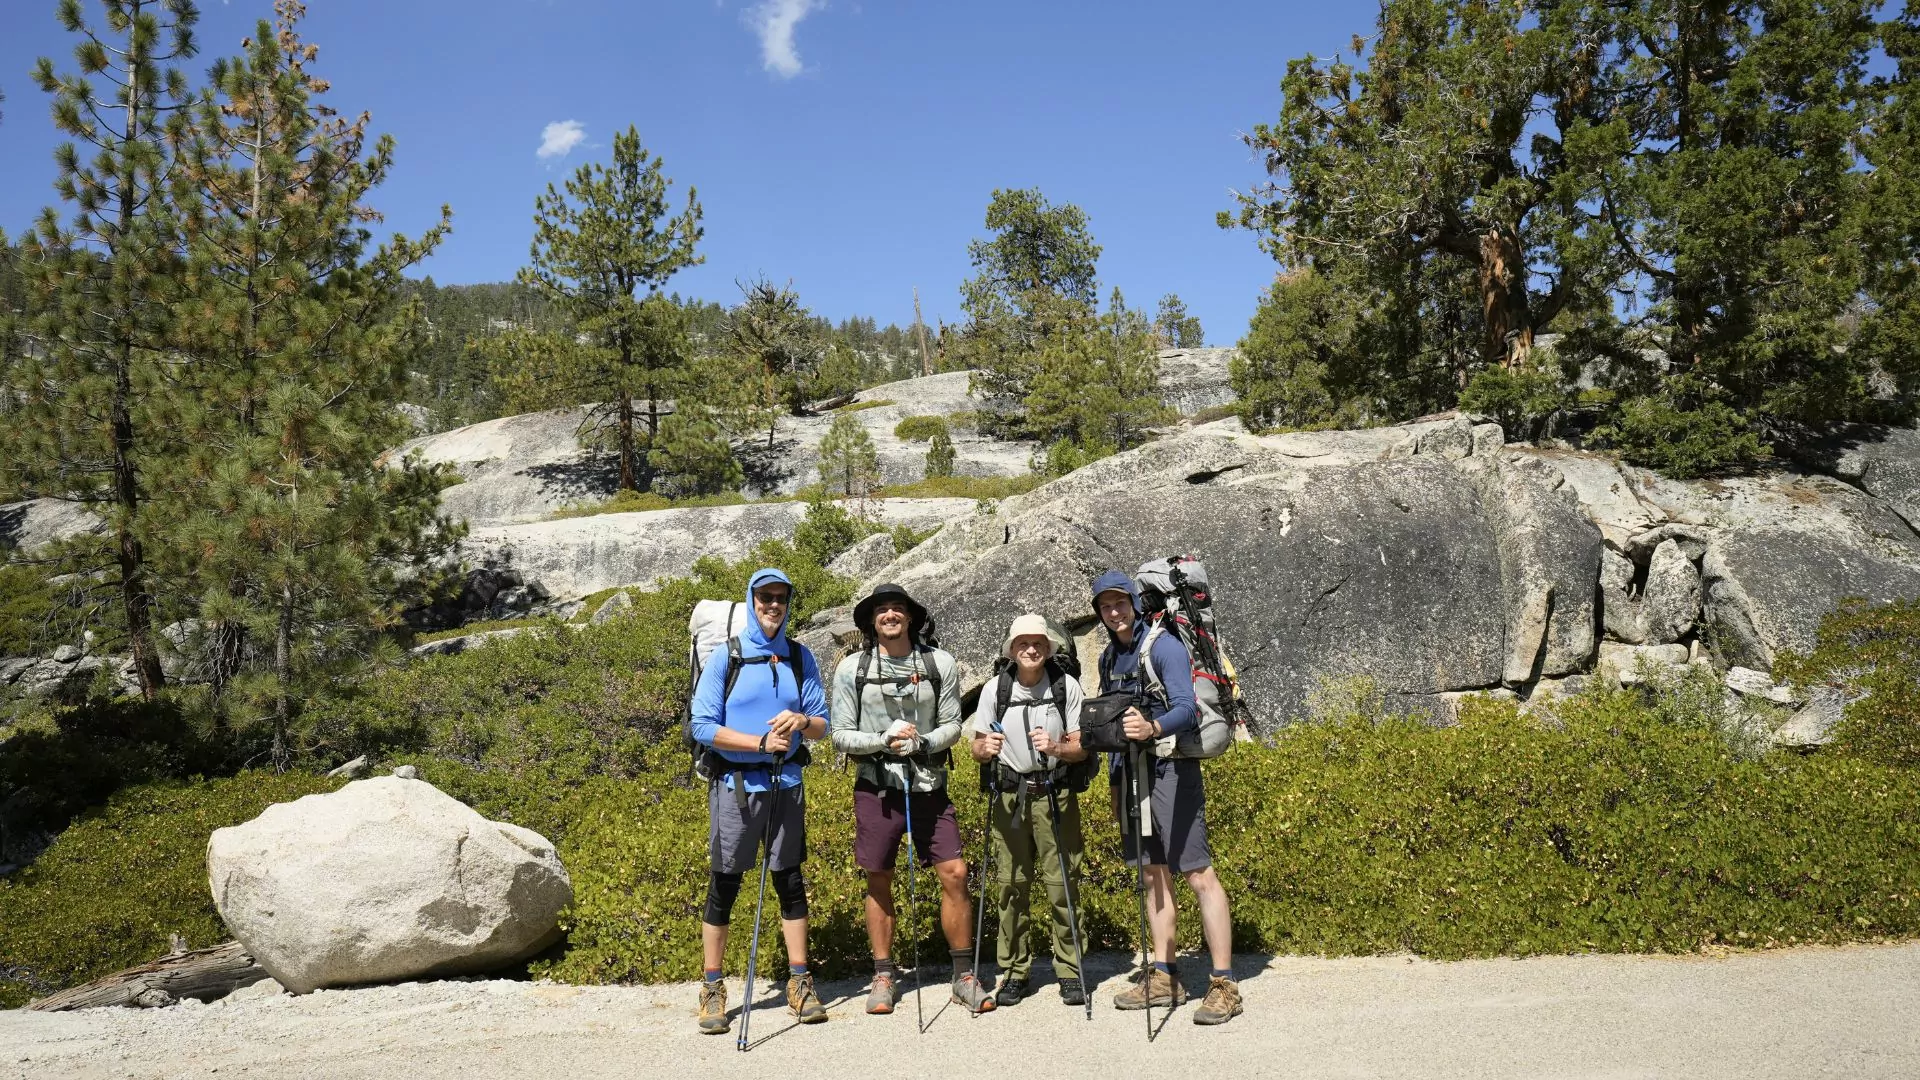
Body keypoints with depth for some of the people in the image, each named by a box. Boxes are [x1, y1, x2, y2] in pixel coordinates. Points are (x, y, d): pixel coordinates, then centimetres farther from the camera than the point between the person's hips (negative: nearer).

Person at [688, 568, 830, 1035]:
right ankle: (712, 991, 13)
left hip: (786, 784, 3)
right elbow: (702, 726, -10)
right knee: (723, 887, 3)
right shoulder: (725, 658, -4)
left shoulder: (801, 658, 6)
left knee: (791, 882, 8)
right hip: (735, 784, -3)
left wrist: (801, 721, -15)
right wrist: (761, 742, -17)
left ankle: (800, 983, 18)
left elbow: (823, 724, 8)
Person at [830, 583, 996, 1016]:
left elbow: (952, 726, 2)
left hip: (929, 785, 1)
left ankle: (964, 977, 10)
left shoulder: (940, 663, 0)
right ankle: (884, 977, 21)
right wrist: (884, 740, -17)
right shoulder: (852, 669, -2)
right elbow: (841, 736, -1)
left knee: (954, 874, -4)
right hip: (876, 788, 0)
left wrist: (922, 742, -18)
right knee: (879, 882, 7)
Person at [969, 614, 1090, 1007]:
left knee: (1063, 883, -2)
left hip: (1055, 794, -1)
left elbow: (1082, 748, -2)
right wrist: (986, 748, -19)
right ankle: (1014, 971, 14)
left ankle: (1069, 970, 10)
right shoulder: (995, 689, -1)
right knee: (1010, 884, 3)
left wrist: (1056, 748, -22)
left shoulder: (1067, 686, -3)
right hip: (1008, 795, 1)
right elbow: (977, 749, 4)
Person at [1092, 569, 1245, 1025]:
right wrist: (1116, 783, 22)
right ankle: (1164, 977, 19)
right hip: (1133, 769, 8)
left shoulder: (1164, 646, -11)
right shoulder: (1109, 657, 13)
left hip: (1171, 768, -8)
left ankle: (1224, 985, -7)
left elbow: (1186, 709, -23)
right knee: (1154, 874, 11)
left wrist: (1153, 728, -44)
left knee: (1199, 874, -9)